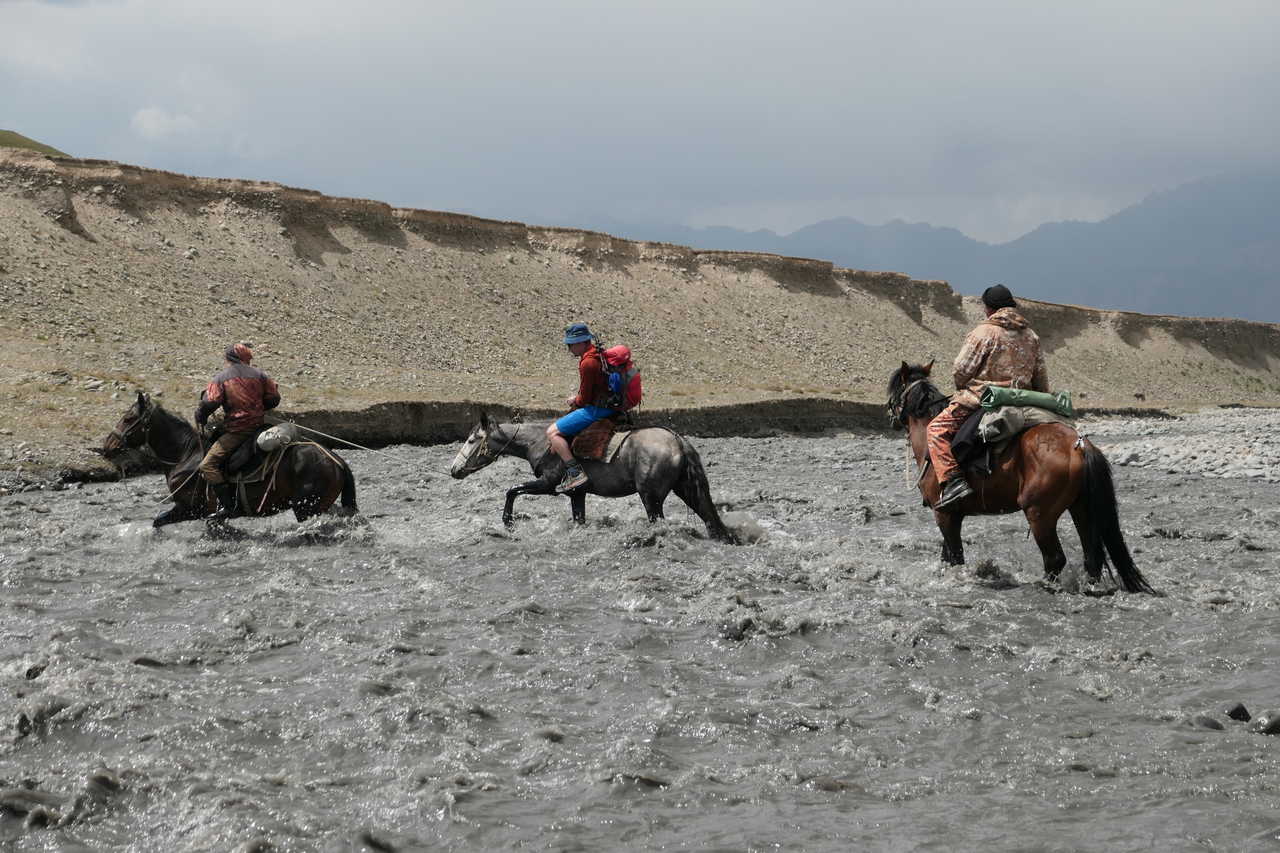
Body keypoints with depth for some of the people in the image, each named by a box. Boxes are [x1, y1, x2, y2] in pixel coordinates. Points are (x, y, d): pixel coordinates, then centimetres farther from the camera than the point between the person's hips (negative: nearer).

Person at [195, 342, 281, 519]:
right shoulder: (259, 375, 10)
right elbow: (274, 398, 11)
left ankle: (228, 506, -18)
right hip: (258, 426, 6)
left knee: (208, 465, -8)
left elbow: (209, 403, -11)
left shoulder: (220, 378, -1)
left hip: (237, 430, -6)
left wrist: (200, 418, 8)